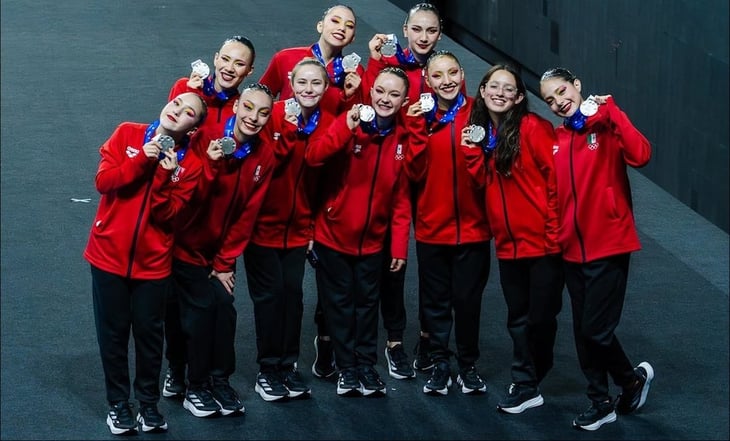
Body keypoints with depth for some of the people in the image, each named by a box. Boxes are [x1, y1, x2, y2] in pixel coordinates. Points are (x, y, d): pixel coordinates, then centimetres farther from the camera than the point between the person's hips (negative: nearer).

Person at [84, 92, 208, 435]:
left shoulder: (190, 164, -5)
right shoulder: (127, 134, -4)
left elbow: (166, 215, -12)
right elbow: (103, 181, -11)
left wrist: (164, 176, -26)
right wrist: (142, 160, -22)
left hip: (152, 262, 0)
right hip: (109, 254, 0)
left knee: (149, 333, 7)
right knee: (113, 333, 8)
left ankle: (148, 402, 23)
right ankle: (118, 403, 20)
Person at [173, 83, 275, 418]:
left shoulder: (264, 157, -7)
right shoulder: (206, 140, -19)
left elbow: (248, 214, -3)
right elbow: (190, 198, -25)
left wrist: (226, 261, -3)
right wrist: (210, 164, -41)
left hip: (222, 250, 4)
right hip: (188, 247, -4)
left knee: (224, 307, -3)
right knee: (201, 309, -7)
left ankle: (220, 382, 13)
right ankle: (195, 387, 6)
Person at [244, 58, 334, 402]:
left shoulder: (327, 124, -1)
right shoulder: (274, 115, -12)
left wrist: (316, 227, 4)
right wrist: (289, 132, -29)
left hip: (298, 227, 4)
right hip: (264, 223, -3)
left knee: (293, 292, 6)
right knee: (269, 293, 1)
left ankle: (288, 366, 19)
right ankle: (268, 370, 12)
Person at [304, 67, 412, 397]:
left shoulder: (403, 140, -1)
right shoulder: (347, 125, -11)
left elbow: (401, 198, 1)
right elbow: (313, 157, -27)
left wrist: (400, 245, -2)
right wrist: (347, 127, -39)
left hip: (372, 240, 2)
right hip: (333, 234, -2)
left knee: (368, 302, 11)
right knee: (340, 303, 6)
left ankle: (366, 366, 22)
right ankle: (346, 368, 16)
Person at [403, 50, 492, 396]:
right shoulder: (420, 116, 1)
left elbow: (485, 177, -9)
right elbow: (414, 172, -8)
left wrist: (474, 150, -27)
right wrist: (418, 130, -16)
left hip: (471, 227, -1)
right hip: (432, 225, 1)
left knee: (468, 299, 6)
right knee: (435, 300, 9)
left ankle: (468, 365, 22)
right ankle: (440, 364, 23)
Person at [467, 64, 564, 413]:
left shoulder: (534, 128, -12)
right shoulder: (481, 132, 7)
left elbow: (557, 180, -15)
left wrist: (555, 232, -17)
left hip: (542, 239, -6)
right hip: (508, 242, 6)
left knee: (541, 316, 4)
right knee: (518, 317, 12)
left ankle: (527, 381, 22)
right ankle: (525, 387, 19)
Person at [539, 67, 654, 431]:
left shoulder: (606, 125, -8)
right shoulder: (557, 138, 8)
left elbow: (640, 155, -26)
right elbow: (554, 193, 13)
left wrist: (610, 112, -23)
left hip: (608, 246, -6)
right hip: (573, 249, 6)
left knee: (596, 330, -7)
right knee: (583, 332, 11)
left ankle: (633, 379, 19)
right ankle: (601, 403, 24)